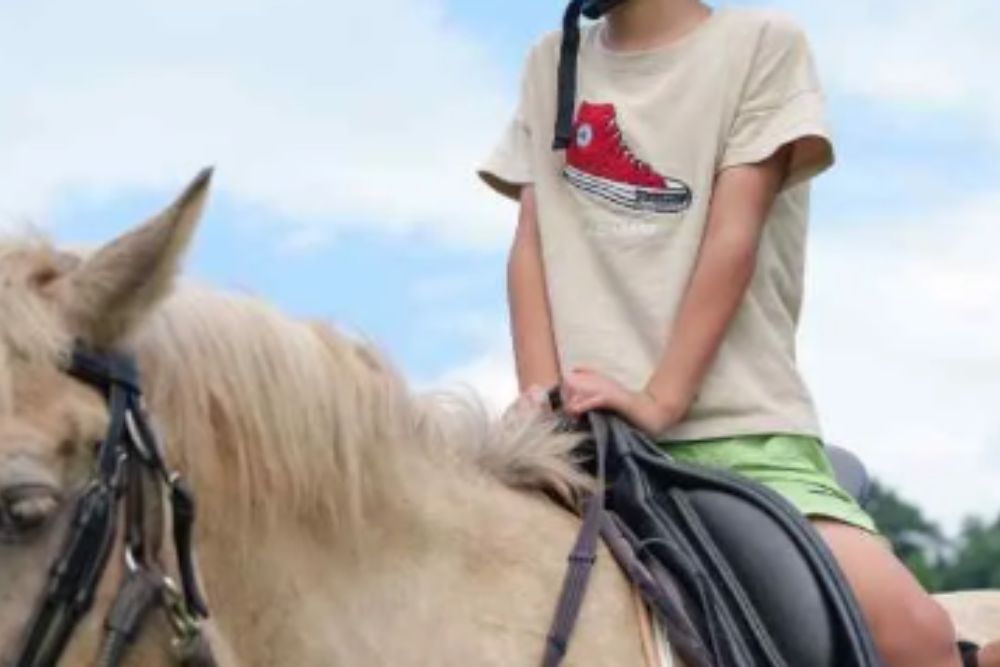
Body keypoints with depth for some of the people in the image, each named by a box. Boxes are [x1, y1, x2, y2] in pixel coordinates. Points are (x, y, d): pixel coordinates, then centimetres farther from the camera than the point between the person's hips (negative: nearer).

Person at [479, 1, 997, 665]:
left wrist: (658, 401, -17)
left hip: (740, 425, -4)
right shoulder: (550, 65, 18)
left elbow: (733, 239, -5)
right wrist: (542, 401, -7)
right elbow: (532, 247, 9)